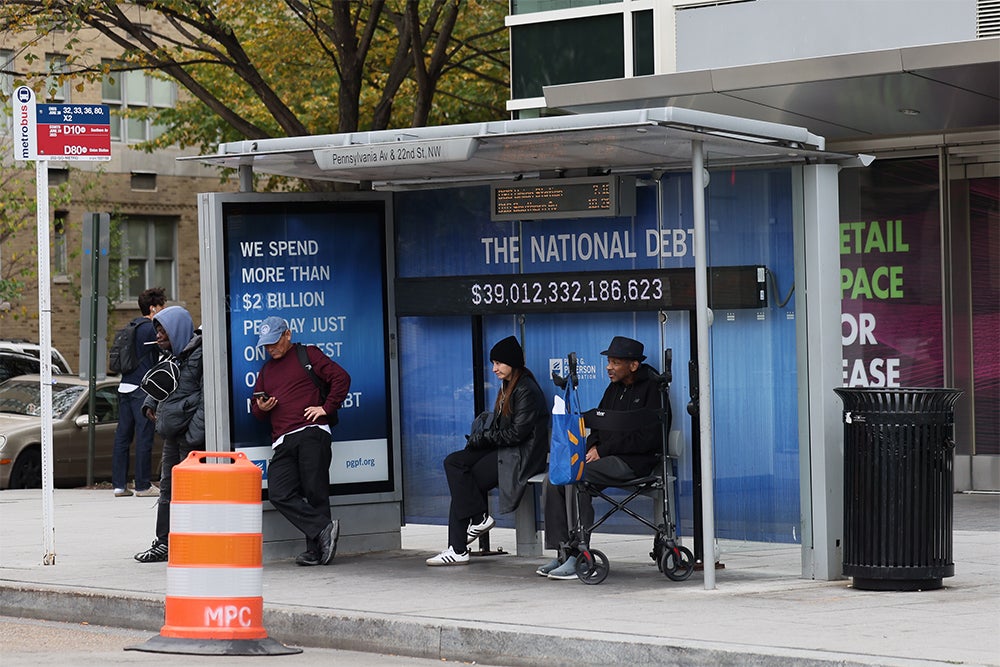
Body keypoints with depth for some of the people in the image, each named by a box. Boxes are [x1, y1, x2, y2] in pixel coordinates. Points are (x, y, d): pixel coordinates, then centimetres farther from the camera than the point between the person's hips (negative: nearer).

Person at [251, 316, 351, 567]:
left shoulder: (308, 355, 10)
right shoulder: (266, 371, 27)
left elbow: (341, 377, 1)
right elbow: (256, 407, 31)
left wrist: (326, 408, -6)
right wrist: (261, 408, 7)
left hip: (312, 432, -6)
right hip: (282, 442, 6)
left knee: (314, 492, -9)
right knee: (279, 494, -14)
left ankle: (316, 550, -4)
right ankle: (324, 529, -16)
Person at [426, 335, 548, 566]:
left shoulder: (527, 391, -13)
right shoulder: (508, 387, 18)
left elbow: (517, 433, -19)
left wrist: (483, 438, -10)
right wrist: (481, 439, 0)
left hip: (520, 456, -10)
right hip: (502, 450, 10)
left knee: (463, 481, -14)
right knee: (453, 462, -6)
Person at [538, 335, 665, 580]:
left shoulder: (651, 389, -6)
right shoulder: (614, 390, 20)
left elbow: (647, 438, -14)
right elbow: (598, 426, 25)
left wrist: (603, 450, -12)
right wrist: (593, 447, 0)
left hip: (634, 461, -9)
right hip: (606, 458, 9)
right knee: (553, 480, -11)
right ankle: (563, 552, -12)